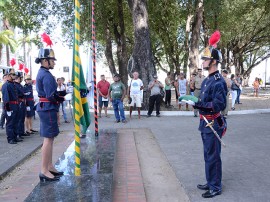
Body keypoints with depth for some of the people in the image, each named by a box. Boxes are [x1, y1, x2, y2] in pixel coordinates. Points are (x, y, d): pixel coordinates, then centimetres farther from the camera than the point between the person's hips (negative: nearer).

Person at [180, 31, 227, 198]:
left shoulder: (219, 81, -19)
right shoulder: (207, 80, 11)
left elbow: (220, 105, -27)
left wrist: (197, 104, -29)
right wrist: (194, 100, 5)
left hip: (213, 125, -9)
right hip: (205, 123, 10)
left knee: (213, 156, 2)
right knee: (208, 155, 19)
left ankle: (216, 187, 17)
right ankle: (211, 182, 33)